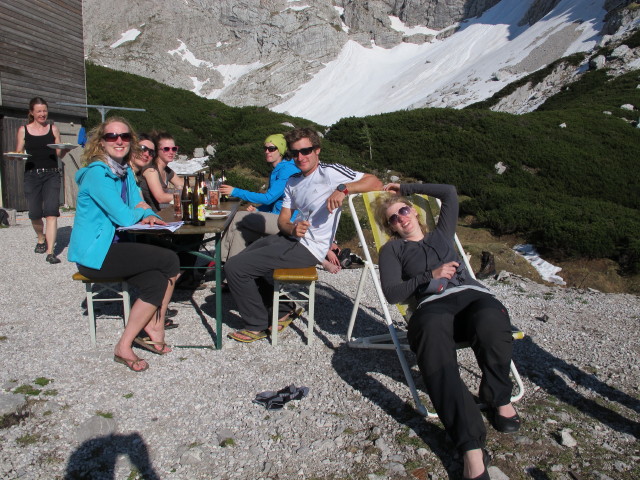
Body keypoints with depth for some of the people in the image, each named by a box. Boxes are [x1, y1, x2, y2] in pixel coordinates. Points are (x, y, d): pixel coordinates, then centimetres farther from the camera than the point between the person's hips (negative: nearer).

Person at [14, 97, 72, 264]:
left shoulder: (53, 129, 9)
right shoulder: (23, 130, 8)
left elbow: (60, 154, 9)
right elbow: (18, 153, 10)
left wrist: (66, 149, -12)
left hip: (51, 175, -1)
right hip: (31, 175, 1)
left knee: (51, 212, -13)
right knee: (35, 214, 4)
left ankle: (50, 252, -14)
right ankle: (41, 239, 35)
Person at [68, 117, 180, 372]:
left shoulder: (125, 172, 12)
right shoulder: (97, 173, -16)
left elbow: (140, 209, 15)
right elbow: (124, 217, -21)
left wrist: (148, 216, -8)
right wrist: (140, 210, 0)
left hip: (110, 248, 8)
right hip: (94, 254, -8)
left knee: (156, 283, -13)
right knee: (170, 260, -14)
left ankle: (124, 346, 1)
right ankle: (154, 330, 0)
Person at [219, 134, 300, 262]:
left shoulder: (288, 170, -14)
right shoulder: (276, 171, 18)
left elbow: (268, 198, -18)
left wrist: (236, 192, -14)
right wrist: (257, 210, 3)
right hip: (276, 219, 9)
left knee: (238, 218, -10)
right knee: (240, 232, -8)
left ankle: (222, 258, 5)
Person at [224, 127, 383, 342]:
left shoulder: (329, 172, -12)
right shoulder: (293, 182, 14)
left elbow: (375, 183, -19)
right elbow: (282, 219, 9)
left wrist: (343, 189, -34)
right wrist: (292, 228, -14)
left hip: (307, 249, -10)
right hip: (288, 238, 10)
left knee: (234, 268, -11)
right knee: (237, 262, 21)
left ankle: (258, 326, 8)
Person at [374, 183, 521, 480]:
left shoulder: (441, 235, 36)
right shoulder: (392, 249, 26)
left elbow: (449, 192, 42)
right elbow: (392, 293, 11)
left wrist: (405, 188, 45)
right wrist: (430, 276, 3)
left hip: (472, 294, 3)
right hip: (434, 304, -2)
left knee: (490, 322, -38)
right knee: (432, 333, -42)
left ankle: (499, 398, -8)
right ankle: (471, 448, -47)